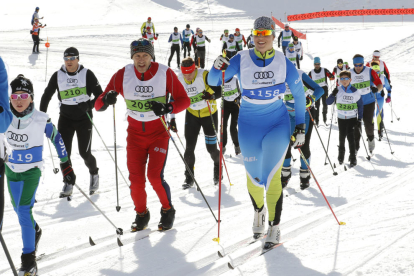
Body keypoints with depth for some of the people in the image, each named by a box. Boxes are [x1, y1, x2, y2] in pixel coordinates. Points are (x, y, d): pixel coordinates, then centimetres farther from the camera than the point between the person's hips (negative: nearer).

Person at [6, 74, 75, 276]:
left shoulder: (40, 119, -16)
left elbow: (57, 138, -3)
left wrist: (65, 165, -1)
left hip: (31, 170, -4)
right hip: (11, 169, 4)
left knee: (24, 210, -16)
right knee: (18, 208, 19)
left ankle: (29, 259, -11)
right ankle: (34, 231, 50)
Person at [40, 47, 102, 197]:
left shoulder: (87, 74, -5)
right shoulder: (57, 76, 2)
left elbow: (99, 95, -4)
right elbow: (47, 95, 11)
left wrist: (90, 105, -22)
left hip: (83, 117, -2)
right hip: (65, 117, 3)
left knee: (84, 152, -5)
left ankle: (94, 173, 26)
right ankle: (68, 182, 12)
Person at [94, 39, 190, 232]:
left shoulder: (165, 74, -12)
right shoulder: (122, 75, -9)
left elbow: (184, 100, -7)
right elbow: (98, 105, -8)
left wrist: (167, 108, -27)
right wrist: (106, 100, -32)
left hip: (159, 133, -2)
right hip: (135, 134, 2)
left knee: (155, 176, -13)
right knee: (136, 179, -3)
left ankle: (167, 210, 15)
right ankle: (141, 214, 23)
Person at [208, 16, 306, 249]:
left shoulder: (283, 62, -5)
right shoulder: (242, 59, -6)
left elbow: (299, 94, 4)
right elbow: (213, 82, -2)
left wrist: (301, 127, 2)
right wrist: (217, 69, -25)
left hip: (278, 123, -1)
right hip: (249, 125, 1)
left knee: (272, 175, -12)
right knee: (253, 176, 9)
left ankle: (275, 228, -2)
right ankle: (259, 210, 41)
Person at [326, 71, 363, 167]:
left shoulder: (355, 92, -8)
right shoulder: (338, 90, -4)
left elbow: (360, 105, 2)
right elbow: (328, 102, -4)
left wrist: (359, 119, -1)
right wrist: (333, 94, -23)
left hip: (352, 118, -2)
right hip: (341, 118, 2)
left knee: (351, 137, -10)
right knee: (342, 137, 8)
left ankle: (353, 158, -3)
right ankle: (341, 156, 27)